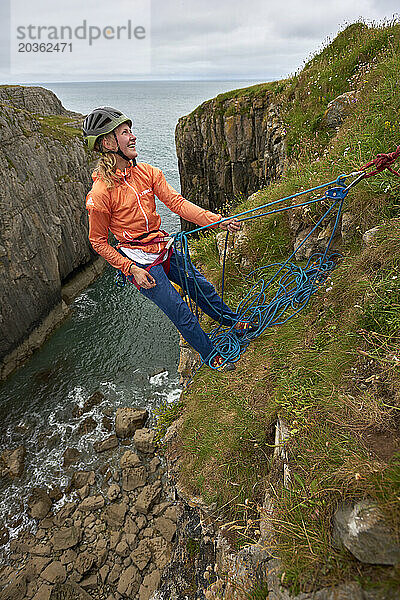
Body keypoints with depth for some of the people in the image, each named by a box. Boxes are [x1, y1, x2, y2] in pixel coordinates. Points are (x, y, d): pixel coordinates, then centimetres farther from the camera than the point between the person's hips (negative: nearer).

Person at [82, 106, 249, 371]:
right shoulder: (100, 193, -19)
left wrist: (218, 220, -19)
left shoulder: (147, 172, -2)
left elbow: (177, 202, -9)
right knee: (181, 312, 1)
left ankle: (232, 321, 45)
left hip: (164, 250, 6)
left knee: (202, 287, 17)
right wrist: (131, 269, -17)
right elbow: (98, 241, -10)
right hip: (139, 261, -6)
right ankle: (211, 355, 26)